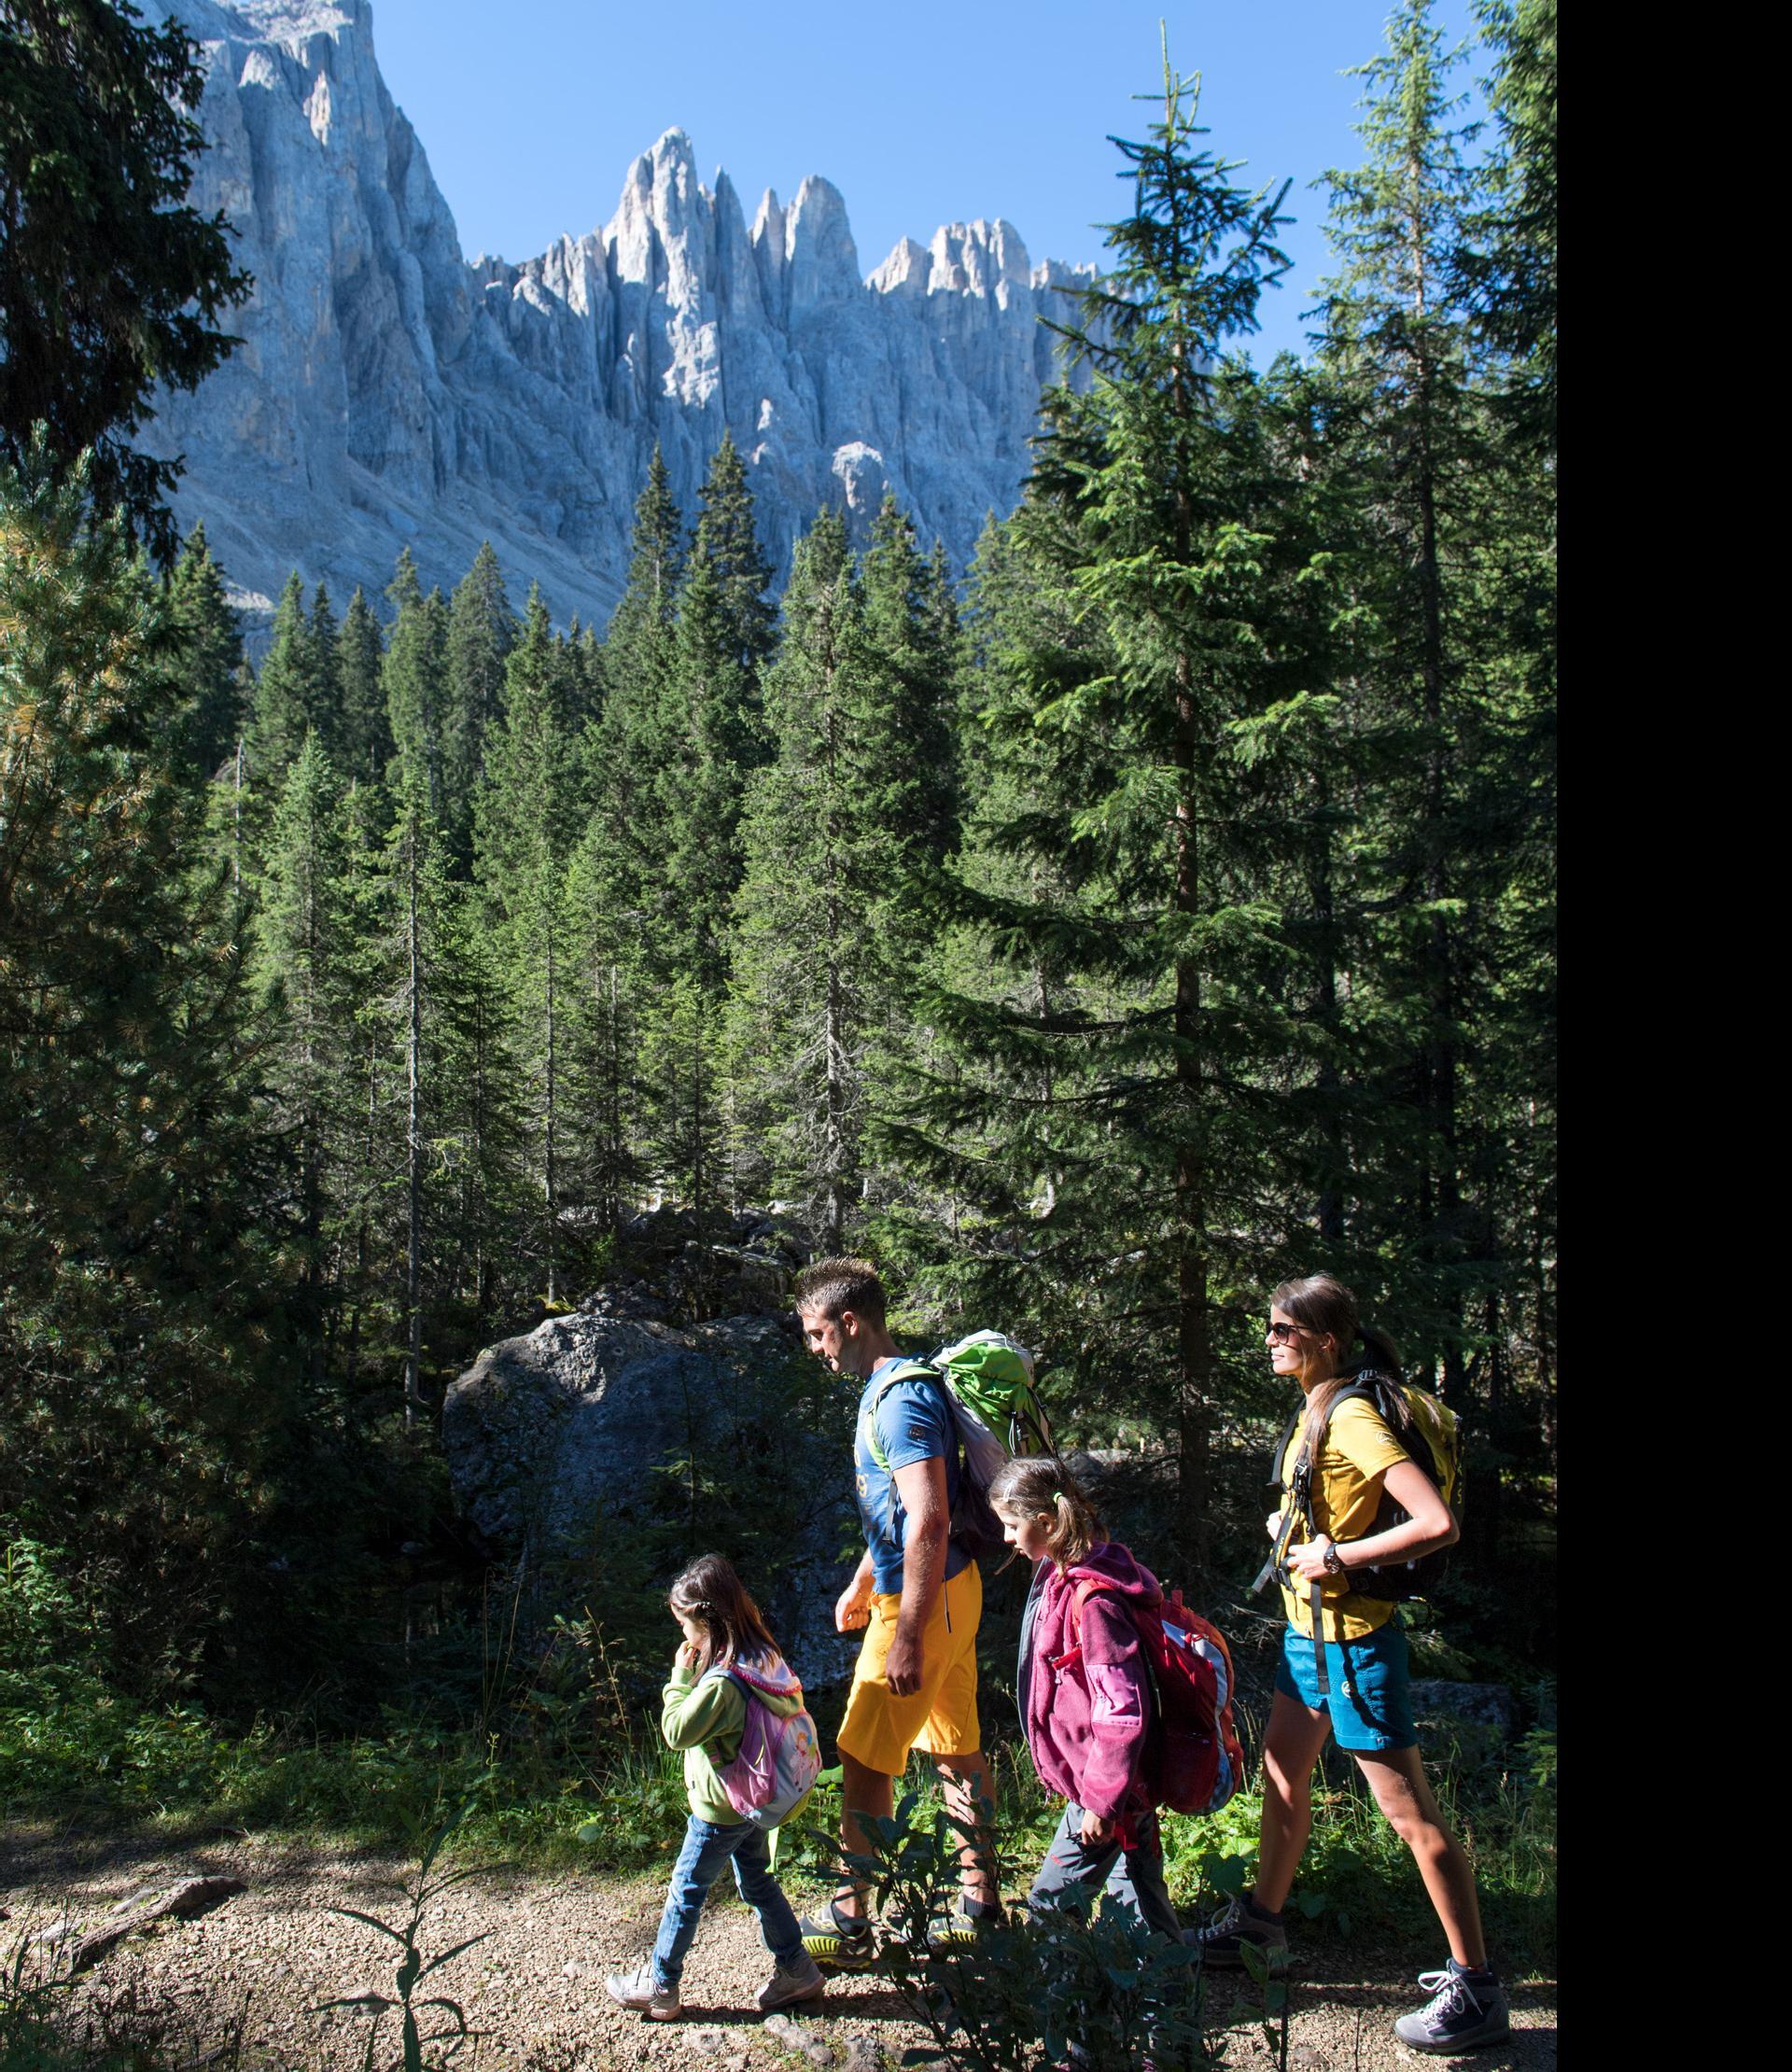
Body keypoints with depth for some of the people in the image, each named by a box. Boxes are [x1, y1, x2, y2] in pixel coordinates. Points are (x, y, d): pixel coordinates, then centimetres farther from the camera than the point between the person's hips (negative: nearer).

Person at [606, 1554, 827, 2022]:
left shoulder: (722, 1681, -31)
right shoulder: (764, 1658, -4)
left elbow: (677, 1731, -24)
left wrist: (680, 1677, -17)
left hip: (719, 1808, -8)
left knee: (686, 1891, 9)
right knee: (757, 1881, 21)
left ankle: (659, 1985, 23)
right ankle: (797, 1969, 27)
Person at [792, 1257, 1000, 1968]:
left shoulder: (900, 1399, -21)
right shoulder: (886, 1388, 11)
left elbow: (927, 1520, -27)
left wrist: (907, 1636, -27)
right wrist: (861, 1584, 29)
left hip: (923, 1600, -10)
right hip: (947, 1589, 10)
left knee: (864, 1760, 0)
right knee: (956, 1748, 16)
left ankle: (847, 1924, 11)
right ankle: (980, 1904, 26)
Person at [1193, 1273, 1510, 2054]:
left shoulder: (1353, 1417, -23)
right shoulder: (1318, 1409, 6)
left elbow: (1437, 1524, -30)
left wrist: (1337, 1556, -24)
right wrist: (1294, 1529, 4)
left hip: (1353, 1636, -10)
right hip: (1309, 1627, 10)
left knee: (1410, 1813, -1)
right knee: (1282, 1770, 21)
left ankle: (1476, 1988, 10)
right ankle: (1260, 1923, 39)